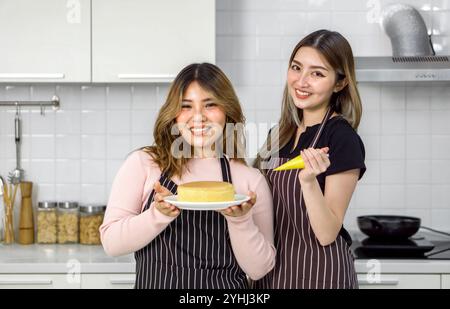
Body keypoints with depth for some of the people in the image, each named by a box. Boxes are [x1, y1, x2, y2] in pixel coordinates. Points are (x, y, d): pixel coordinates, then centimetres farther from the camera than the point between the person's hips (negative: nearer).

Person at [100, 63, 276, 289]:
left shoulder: (251, 179, 0)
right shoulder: (142, 163, -1)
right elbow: (111, 241, -7)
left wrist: (240, 220, -18)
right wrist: (160, 213, -21)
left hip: (225, 283, 1)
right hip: (156, 283, 0)